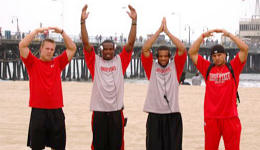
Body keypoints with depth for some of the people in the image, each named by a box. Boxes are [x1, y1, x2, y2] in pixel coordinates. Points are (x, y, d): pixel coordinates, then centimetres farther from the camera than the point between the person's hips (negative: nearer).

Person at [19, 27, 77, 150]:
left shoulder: (58, 63, 11)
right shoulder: (33, 63, 5)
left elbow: (72, 48, 8)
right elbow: (22, 46, -7)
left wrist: (61, 32, 1)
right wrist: (37, 31, -6)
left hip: (56, 111, 2)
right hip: (38, 111, -2)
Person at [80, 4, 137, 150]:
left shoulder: (120, 61, 6)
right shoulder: (95, 61, 4)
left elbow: (131, 43, -2)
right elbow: (86, 43, -5)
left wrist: (134, 21, -11)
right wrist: (83, 21, -14)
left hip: (116, 110, 1)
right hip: (99, 110, -1)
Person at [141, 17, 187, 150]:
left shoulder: (175, 67, 7)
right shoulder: (151, 67, 6)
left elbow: (182, 49, -4)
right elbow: (145, 49, -6)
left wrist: (167, 31, -5)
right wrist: (159, 30, -6)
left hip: (173, 115, 0)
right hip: (154, 115, 0)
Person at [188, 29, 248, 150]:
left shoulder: (233, 67, 5)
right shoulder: (207, 68, 8)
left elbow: (245, 49, -4)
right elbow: (192, 52, 4)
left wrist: (228, 34, -3)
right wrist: (203, 36, 0)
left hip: (230, 117, -1)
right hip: (211, 117, 1)